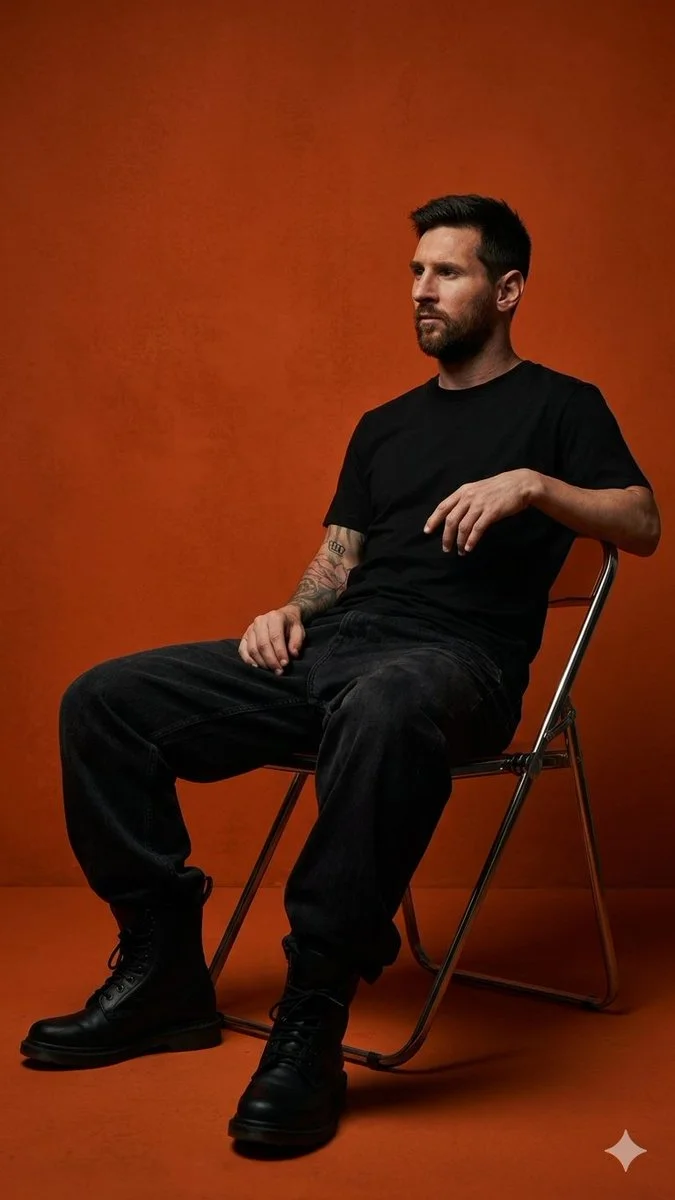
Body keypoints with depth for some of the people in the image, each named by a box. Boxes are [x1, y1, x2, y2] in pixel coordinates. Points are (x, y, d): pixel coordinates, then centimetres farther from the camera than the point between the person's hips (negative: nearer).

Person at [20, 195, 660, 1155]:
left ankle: (312, 1023, -35)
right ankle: (164, 975, -5)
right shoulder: (384, 425, 28)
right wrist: (292, 610, 2)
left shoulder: (559, 404, 12)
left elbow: (642, 525, 0)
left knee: (385, 707, -45)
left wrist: (531, 482, -16)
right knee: (102, 704, -9)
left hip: (455, 659, -6)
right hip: (329, 646, 7)